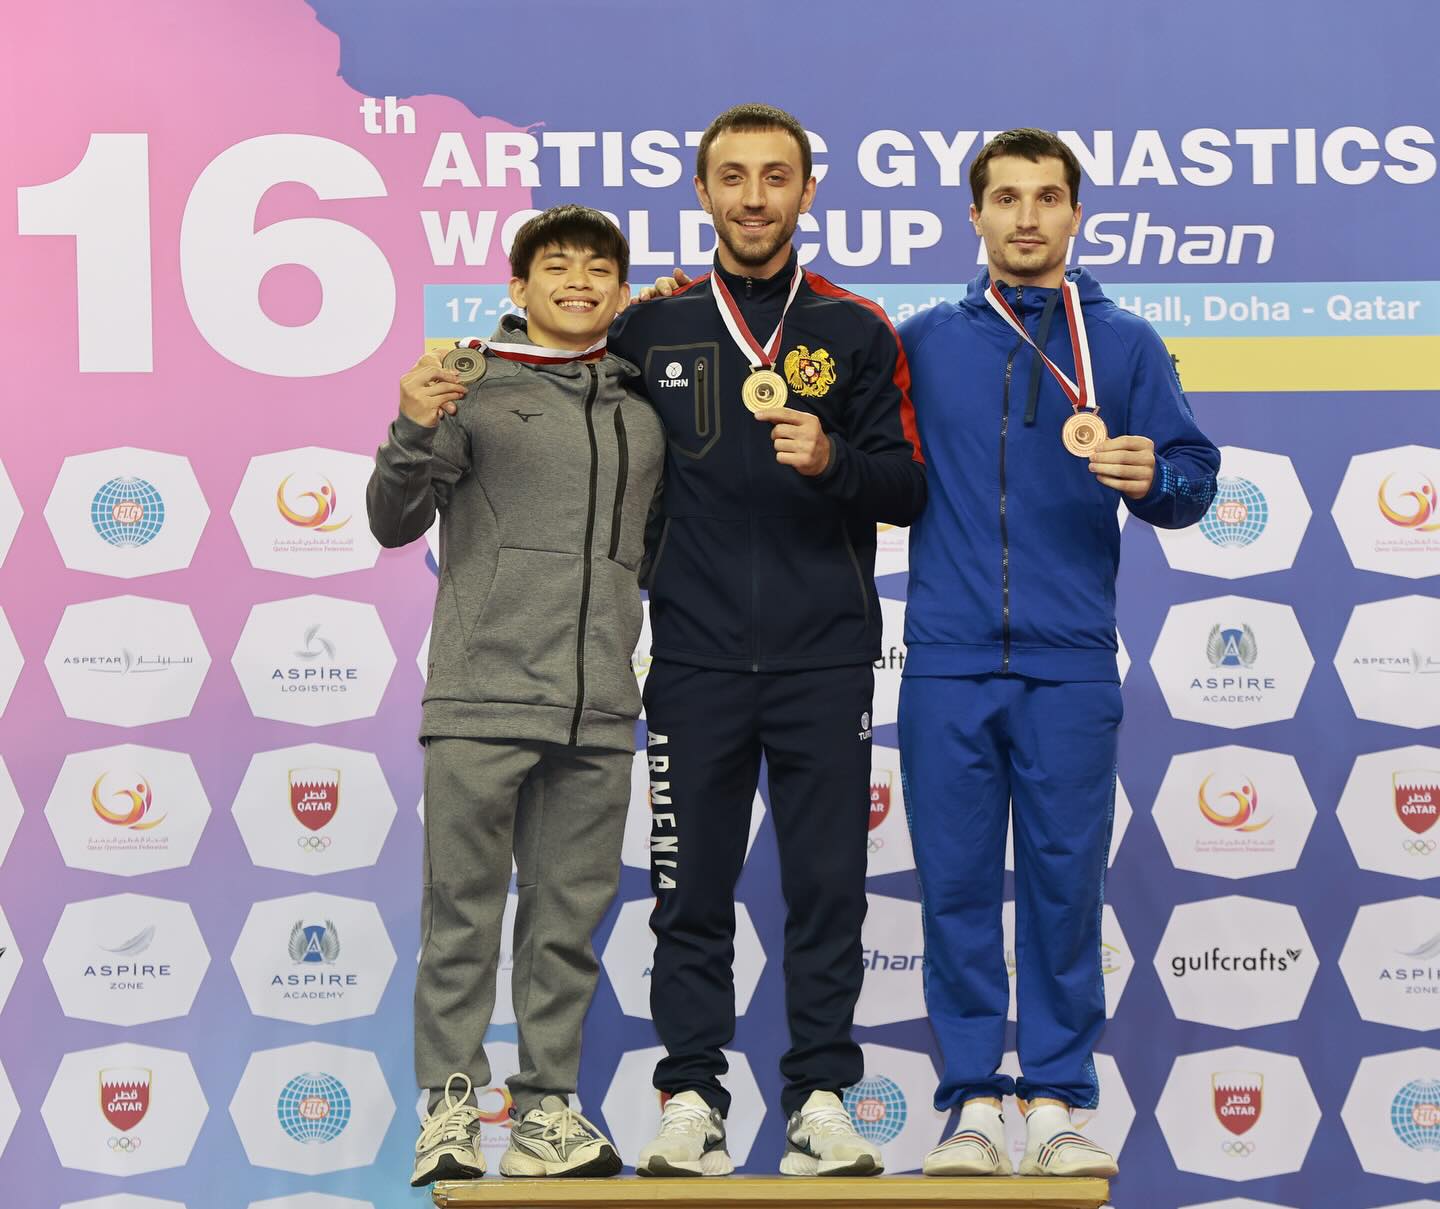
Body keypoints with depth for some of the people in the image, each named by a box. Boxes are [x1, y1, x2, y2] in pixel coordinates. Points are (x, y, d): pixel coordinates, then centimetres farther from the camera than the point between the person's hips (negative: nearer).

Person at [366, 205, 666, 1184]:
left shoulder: (645, 409, 16)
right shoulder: (472, 387, 4)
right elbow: (395, 523, -1)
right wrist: (416, 433, -18)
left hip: (599, 708, 4)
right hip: (482, 696, -4)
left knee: (570, 918, 6)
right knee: (464, 908, -2)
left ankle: (548, 1108, 12)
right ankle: (452, 1105, 2)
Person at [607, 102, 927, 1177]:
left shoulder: (856, 332, 6)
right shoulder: (648, 328, 7)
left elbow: (907, 489, 4)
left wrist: (833, 461, -15)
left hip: (824, 657, 0)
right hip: (694, 660, 1)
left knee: (828, 888, 2)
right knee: (692, 892, 4)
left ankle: (821, 1102, 9)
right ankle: (692, 1099, 11)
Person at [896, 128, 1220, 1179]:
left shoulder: (1125, 345, 9)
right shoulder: (923, 342, 11)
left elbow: (1193, 476, 6)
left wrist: (1154, 478, -15)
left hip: (1070, 667, -1)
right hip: (947, 665, 1)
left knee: (1065, 880, 0)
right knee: (956, 883, 1)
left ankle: (1057, 1101, 8)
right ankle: (974, 1102, 9)